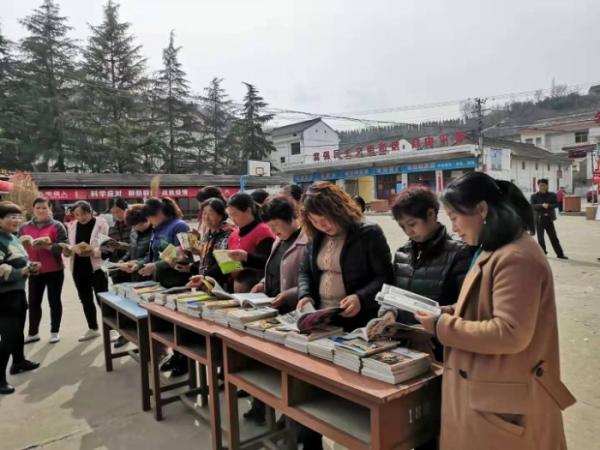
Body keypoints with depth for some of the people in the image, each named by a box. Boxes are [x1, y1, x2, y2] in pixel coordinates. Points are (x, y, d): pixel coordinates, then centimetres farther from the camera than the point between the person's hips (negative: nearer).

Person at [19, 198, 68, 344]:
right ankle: (33, 333, 23)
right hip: (34, 271, 4)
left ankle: (55, 332, 16)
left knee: (54, 301, 5)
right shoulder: (25, 227, 7)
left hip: (54, 270, -3)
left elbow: (62, 246, -12)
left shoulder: (57, 226, -4)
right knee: (33, 302, 10)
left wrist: (46, 246, -26)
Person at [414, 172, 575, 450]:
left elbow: (511, 334, -26)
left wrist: (443, 327, -19)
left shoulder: (516, 258, -22)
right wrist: (449, 313, 3)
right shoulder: (495, 251, 11)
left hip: (501, 399, -9)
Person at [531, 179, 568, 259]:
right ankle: (543, 252, 20)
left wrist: (549, 206, -21)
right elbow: (532, 206, -12)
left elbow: (557, 204, -3)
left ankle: (560, 254, 7)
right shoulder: (534, 196, 0)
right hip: (539, 219, -1)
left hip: (549, 218, 1)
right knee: (540, 237, 5)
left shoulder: (552, 195, 5)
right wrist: (542, 205, -27)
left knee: (553, 237, 3)